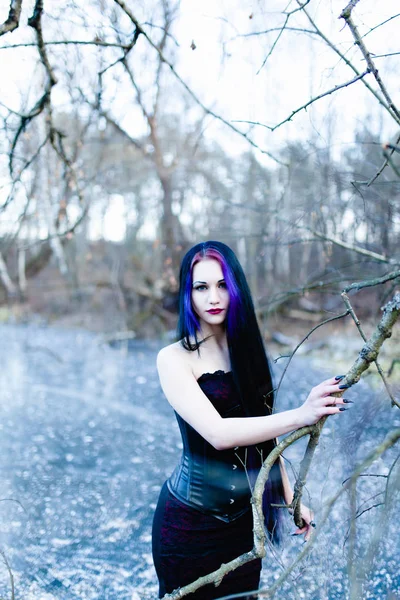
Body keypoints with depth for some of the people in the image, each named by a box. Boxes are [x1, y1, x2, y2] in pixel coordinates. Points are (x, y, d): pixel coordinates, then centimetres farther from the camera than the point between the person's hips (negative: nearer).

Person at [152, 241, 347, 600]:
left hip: (245, 517, 5)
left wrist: (290, 498, 8)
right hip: (191, 521, -4)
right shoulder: (174, 359, -15)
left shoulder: (248, 350, 1)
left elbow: (262, 431, 9)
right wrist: (299, 416, -39)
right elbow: (218, 433, -29)